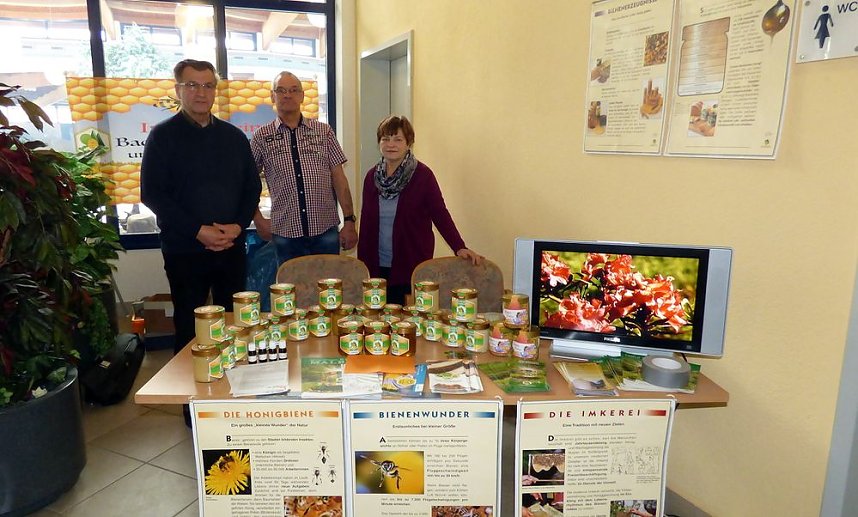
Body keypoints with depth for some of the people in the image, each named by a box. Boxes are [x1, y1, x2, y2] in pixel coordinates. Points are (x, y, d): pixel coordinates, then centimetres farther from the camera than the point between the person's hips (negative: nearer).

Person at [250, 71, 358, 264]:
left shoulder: (323, 131, 6)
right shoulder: (262, 137, 4)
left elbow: (339, 178, 4)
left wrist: (349, 221, 0)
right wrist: (258, 220, 3)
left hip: (326, 230, 1)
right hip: (285, 233, 0)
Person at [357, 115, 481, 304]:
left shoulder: (423, 175, -6)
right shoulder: (372, 176, 7)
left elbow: (440, 214, -6)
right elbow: (365, 223, 10)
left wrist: (459, 247, -17)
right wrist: (361, 264, 11)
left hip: (412, 267, -4)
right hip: (377, 266, 4)